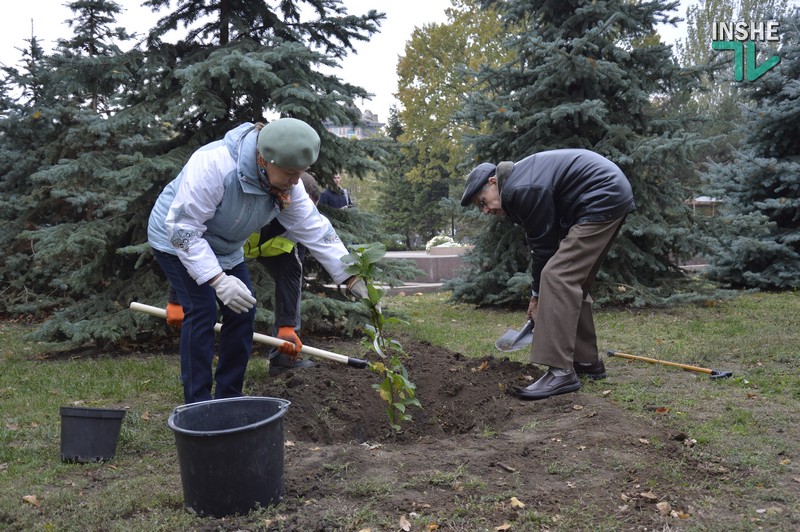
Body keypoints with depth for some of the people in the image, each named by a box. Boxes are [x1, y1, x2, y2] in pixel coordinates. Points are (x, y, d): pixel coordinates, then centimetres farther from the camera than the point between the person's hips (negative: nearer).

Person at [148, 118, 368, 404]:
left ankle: (228, 397, 14)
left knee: (242, 313, 1)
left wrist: (352, 279, -16)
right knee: (202, 311, -16)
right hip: (178, 241, -7)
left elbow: (314, 229, -12)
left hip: (225, 249, 7)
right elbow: (183, 227, -35)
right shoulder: (214, 165, -38)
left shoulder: (286, 183, -16)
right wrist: (218, 280, -41)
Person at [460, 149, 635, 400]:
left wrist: (538, 293, 2)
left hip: (603, 198, -11)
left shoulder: (521, 189, -17)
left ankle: (561, 372, -19)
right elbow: (543, 240, 17)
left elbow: (543, 244, -11)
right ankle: (587, 361, 21)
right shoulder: (519, 181, 15)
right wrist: (540, 294, 15)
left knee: (557, 278, -16)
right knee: (574, 282, 15)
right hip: (614, 197, 11)